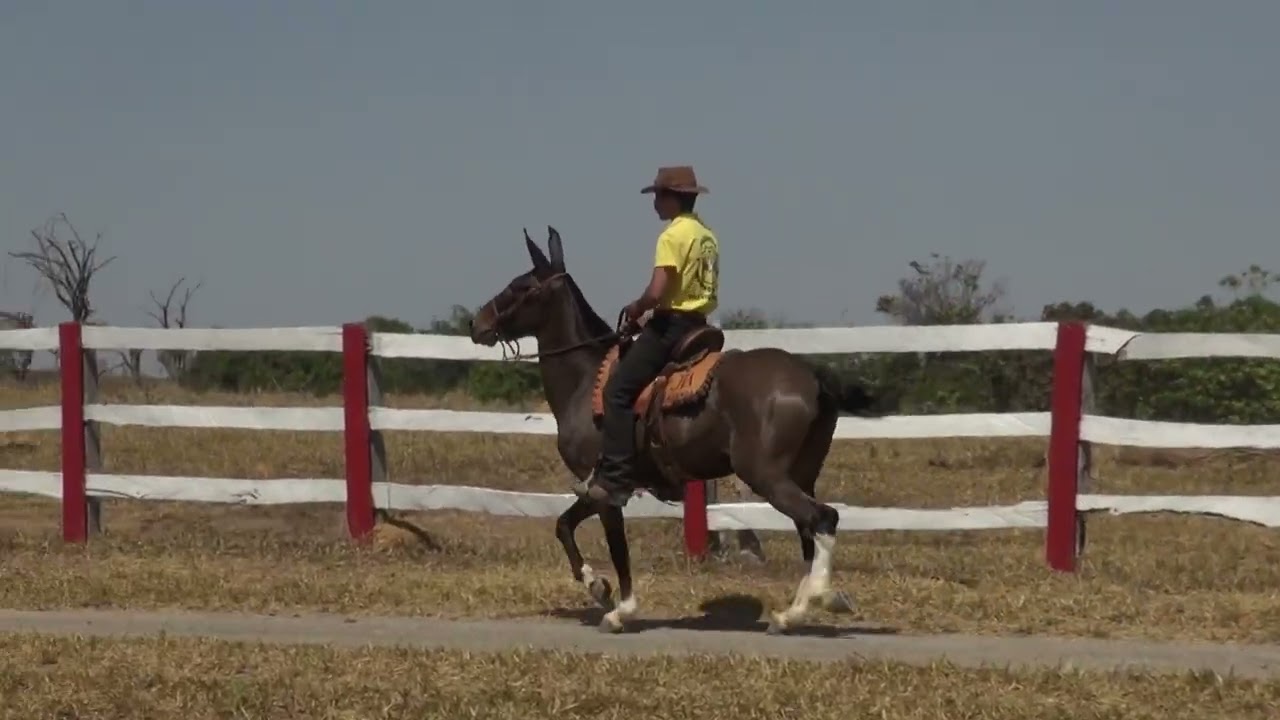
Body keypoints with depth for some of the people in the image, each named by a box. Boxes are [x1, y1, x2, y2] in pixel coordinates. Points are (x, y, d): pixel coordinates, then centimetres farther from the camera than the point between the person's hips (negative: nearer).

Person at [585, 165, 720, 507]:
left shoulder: (673, 235, -13)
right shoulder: (707, 235, 15)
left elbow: (657, 292, -23)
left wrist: (635, 308, -2)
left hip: (671, 324, -10)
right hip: (698, 323, 10)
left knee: (618, 390, -9)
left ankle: (615, 478, -16)